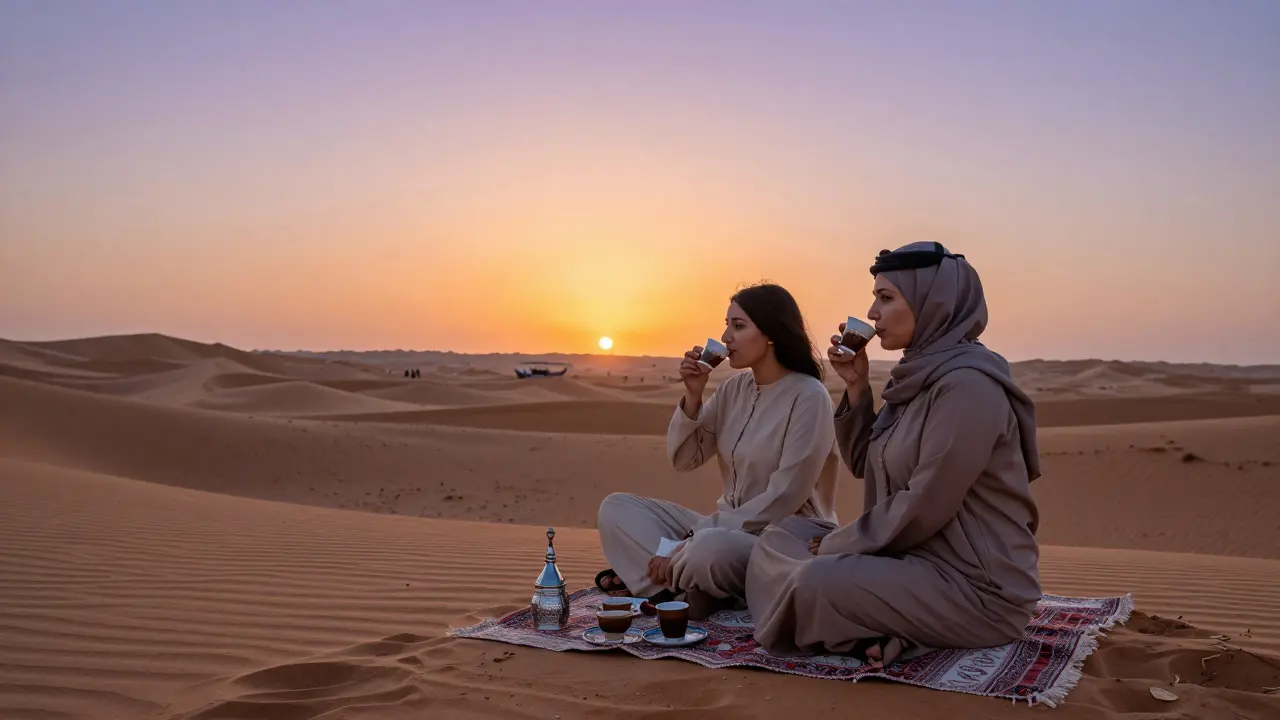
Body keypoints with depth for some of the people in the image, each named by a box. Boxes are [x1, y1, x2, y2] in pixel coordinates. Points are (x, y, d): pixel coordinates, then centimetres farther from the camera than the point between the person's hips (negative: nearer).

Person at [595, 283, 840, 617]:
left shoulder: (808, 396, -14)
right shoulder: (734, 389, 8)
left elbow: (784, 499, -21)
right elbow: (684, 460, 8)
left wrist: (696, 538, -22)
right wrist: (692, 395, -8)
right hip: (728, 530, 8)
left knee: (709, 550, -39)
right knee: (616, 508, -3)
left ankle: (665, 583, -9)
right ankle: (679, 583, -18)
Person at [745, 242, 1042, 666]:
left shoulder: (968, 386, -20)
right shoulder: (920, 376, 9)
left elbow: (923, 508, -22)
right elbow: (865, 466, 15)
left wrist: (836, 544, -10)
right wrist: (856, 386, 2)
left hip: (978, 587, -11)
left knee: (815, 581, -29)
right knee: (779, 537, 8)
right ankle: (882, 632, -6)